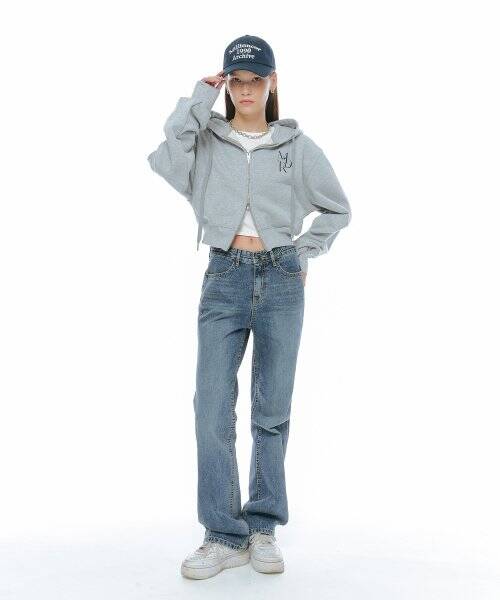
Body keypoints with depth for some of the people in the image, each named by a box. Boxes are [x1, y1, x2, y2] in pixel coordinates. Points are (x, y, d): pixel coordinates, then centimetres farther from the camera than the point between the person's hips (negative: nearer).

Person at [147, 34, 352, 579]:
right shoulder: (206, 138, 5)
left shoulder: (296, 144, 6)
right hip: (225, 278, 0)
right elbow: (164, 159, -17)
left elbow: (337, 209, 16)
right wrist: (199, 99, -8)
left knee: (272, 408, 5)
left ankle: (263, 527, 18)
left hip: (280, 280, 0)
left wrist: (303, 254, 6)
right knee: (212, 408, -5)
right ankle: (224, 535, 5)